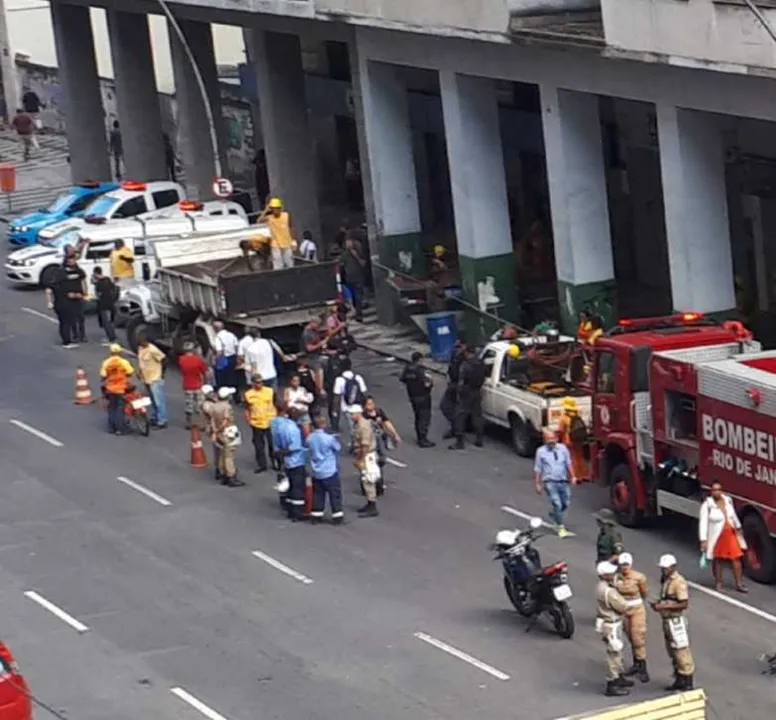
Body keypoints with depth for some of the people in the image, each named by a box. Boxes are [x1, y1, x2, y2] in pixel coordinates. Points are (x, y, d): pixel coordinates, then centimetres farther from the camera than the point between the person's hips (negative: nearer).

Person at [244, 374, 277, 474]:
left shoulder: (270, 391, -2)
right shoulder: (248, 394, -3)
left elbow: (275, 405, 6)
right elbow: (247, 410, 4)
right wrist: (248, 421, -6)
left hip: (270, 422, 0)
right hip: (256, 424, 0)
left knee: (273, 443, 8)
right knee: (259, 446, 7)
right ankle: (261, 465, 18)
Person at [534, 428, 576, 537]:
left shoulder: (563, 449, 4)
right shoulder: (541, 451, -3)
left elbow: (568, 464, 11)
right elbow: (537, 469, 0)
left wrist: (572, 477, 3)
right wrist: (538, 484, -1)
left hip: (563, 481, 4)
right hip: (550, 482, -4)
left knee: (566, 503, 10)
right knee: (557, 503, -14)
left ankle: (554, 512, 43)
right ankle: (561, 528, -7)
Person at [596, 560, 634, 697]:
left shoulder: (602, 586, 5)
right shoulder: (608, 591, -28)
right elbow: (623, 607, -22)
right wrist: (624, 602, -1)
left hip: (611, 623, 10)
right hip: (611, 625, -10)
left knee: (617, 652, 23)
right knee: (614, 653, -2)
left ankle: (619, 677, 38)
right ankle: (612, 686, 5)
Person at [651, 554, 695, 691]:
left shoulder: (678, 582, -17)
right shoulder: (665, 580, 10)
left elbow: (684, 604, -22)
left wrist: (664, 606, -24)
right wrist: (658, 604, 2)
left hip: (676, 620, -10)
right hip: (667, 620, 10)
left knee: (682, 651, -4)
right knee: (672, 651, 16)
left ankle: (688, 682, 1)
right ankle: (679, 680, 25)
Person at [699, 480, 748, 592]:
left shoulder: (728, 500, -3)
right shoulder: (707, 505, -18)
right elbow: (703, 523, -18)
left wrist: (738, 527, 26)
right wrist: (703, 540, -23)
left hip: (730, 534, 4)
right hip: (716, 536, -4)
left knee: (736, 558, 1)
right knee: (717, 560, 8)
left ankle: (739, 583, 8)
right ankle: (718, 583, 23)